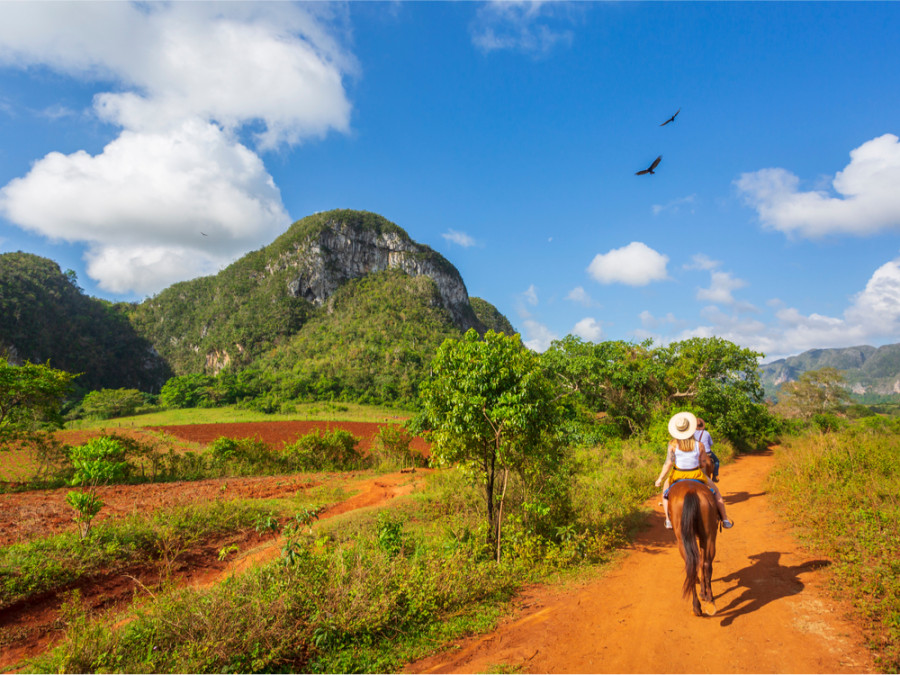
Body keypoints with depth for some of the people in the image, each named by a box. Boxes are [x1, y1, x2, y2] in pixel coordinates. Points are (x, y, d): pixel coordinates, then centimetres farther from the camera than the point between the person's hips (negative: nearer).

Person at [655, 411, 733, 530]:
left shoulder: (672, 444, -15)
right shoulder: (699, 445, -13)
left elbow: (668, 463, -17)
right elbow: (702, 463, -1)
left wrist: (660, 478, -7)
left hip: (678, 475, 0)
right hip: (696, 475, 0)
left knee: (666, 490, 29)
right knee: (715, 491, 28)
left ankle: (668, 520, 22)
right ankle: (725, 519, 35)